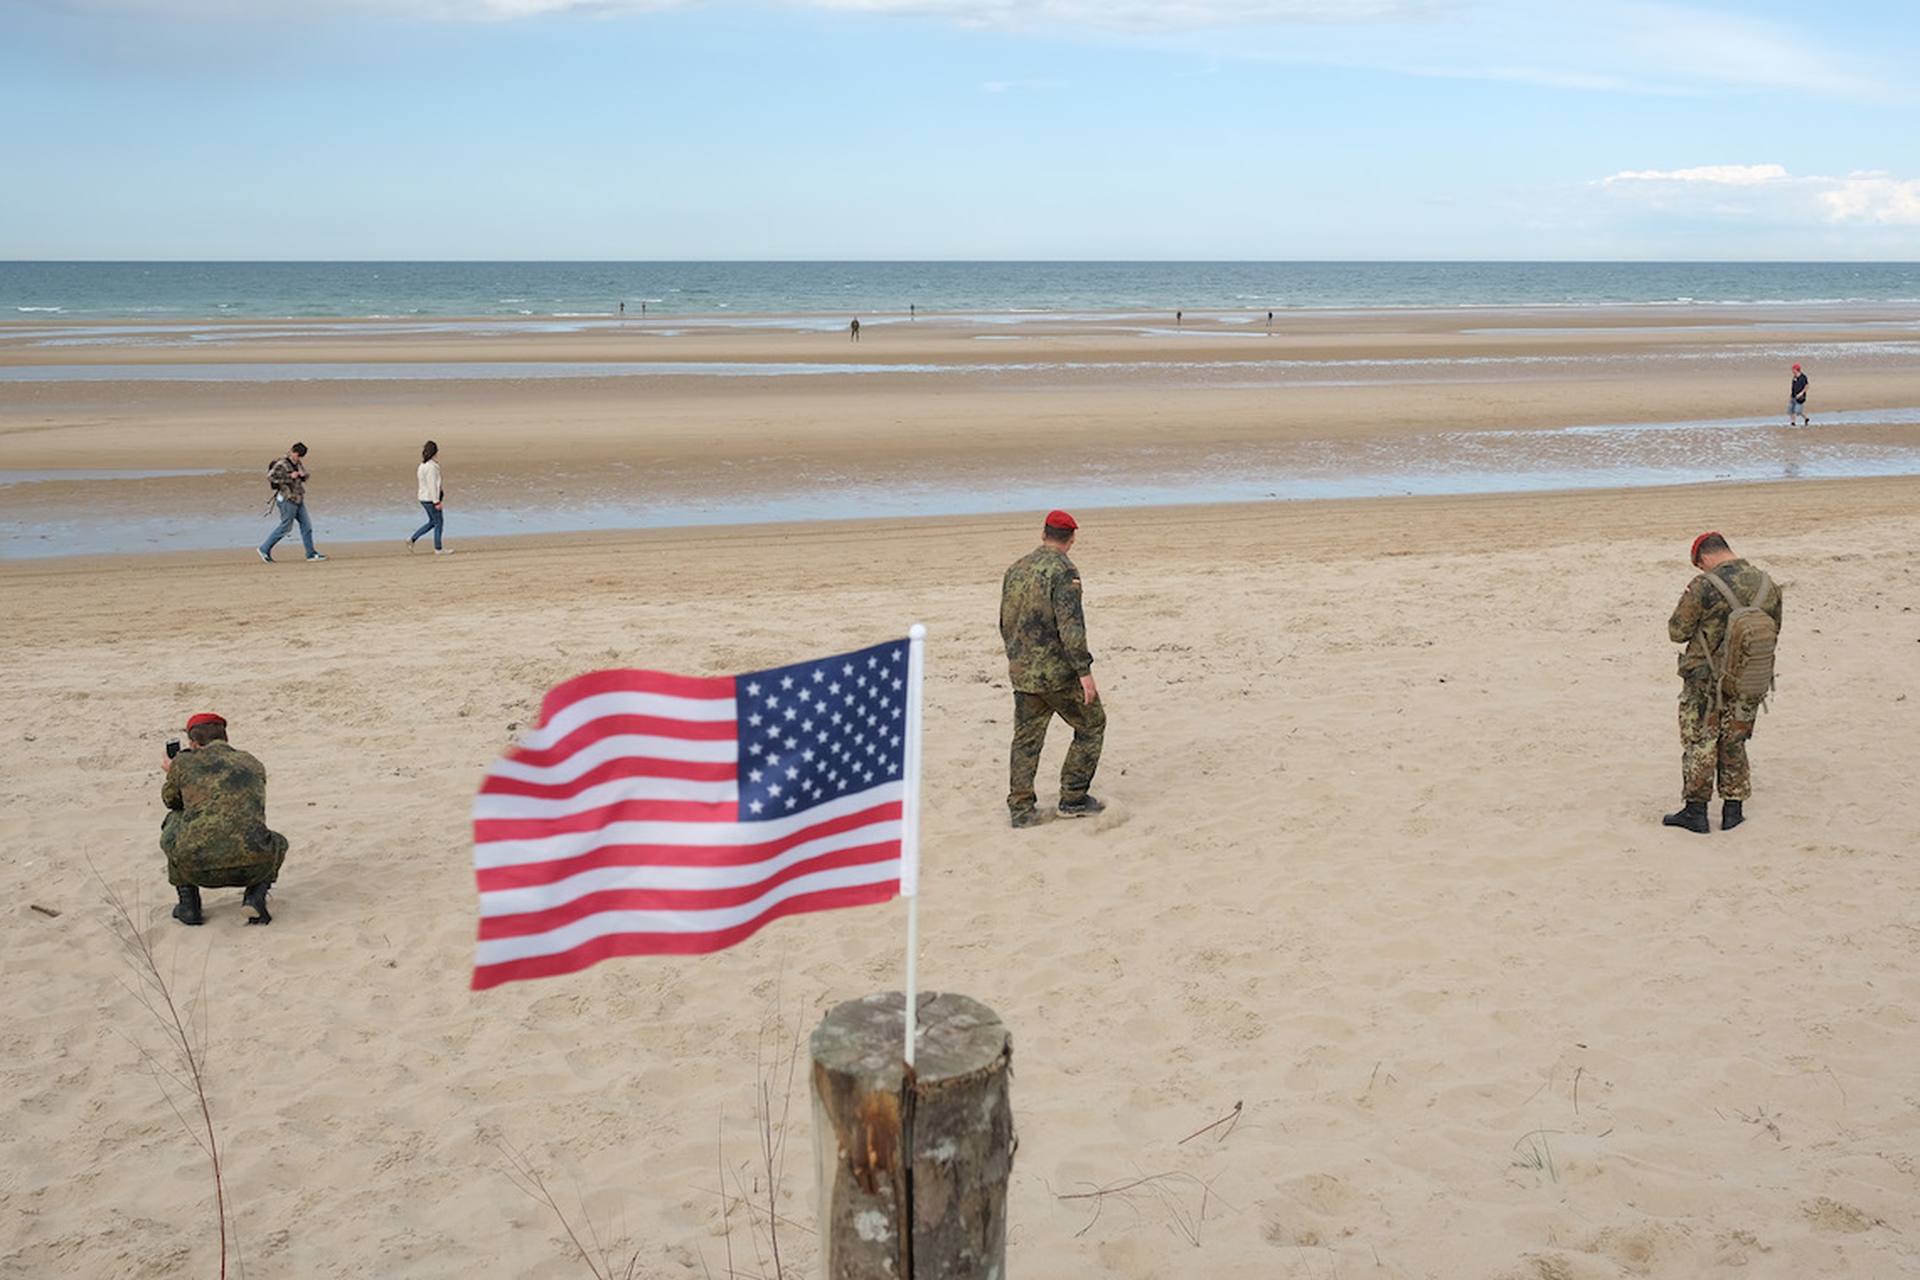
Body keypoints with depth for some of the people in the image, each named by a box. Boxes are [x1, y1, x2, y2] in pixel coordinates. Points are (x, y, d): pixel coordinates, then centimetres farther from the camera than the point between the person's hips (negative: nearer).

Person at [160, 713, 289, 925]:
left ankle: (188, 903, 24)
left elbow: (170, 800, 32)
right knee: (278, 843, 37)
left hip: (197, 868, -1)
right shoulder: (254, 765, 19)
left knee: (174, 820, 32)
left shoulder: (183, 763, 11)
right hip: (253, 867, 1)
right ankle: (255, 895, 8)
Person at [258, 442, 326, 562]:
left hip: (298, 500, 9)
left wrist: (303, 475, -3)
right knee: (285, 527, -3)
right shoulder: (282, 465, -15)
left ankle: (311, 553, 8)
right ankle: (264, 549, 9)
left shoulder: (298, 464, 10)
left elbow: (305, 477, 23)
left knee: (306, 525, 5)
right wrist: (289, 477, -23)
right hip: (287, 499, -9)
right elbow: (270, 477, -24)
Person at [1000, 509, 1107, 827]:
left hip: (1022, 671, 7)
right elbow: (1070, 624, -22)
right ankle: (1072, 798, 10)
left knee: (1026, 740, 11)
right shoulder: (1063, 570, -13)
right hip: (1058, 670, -6)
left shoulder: (1016, 569, 10)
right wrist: (1085, 671, -21)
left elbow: (1005, 623, 18)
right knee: (1091, 726, 11)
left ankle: (1021, 809, 9)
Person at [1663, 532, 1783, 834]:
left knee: (1699, 744, 6)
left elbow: (1677, 632, -12)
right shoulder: (1766, 584, 0)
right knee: (1733, 744, 16)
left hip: (1705, 681, -5)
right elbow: (1772, 631, 12)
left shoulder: (1703, 587, -18)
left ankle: (1695, 811, 9)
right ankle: (1733, 810, 19)